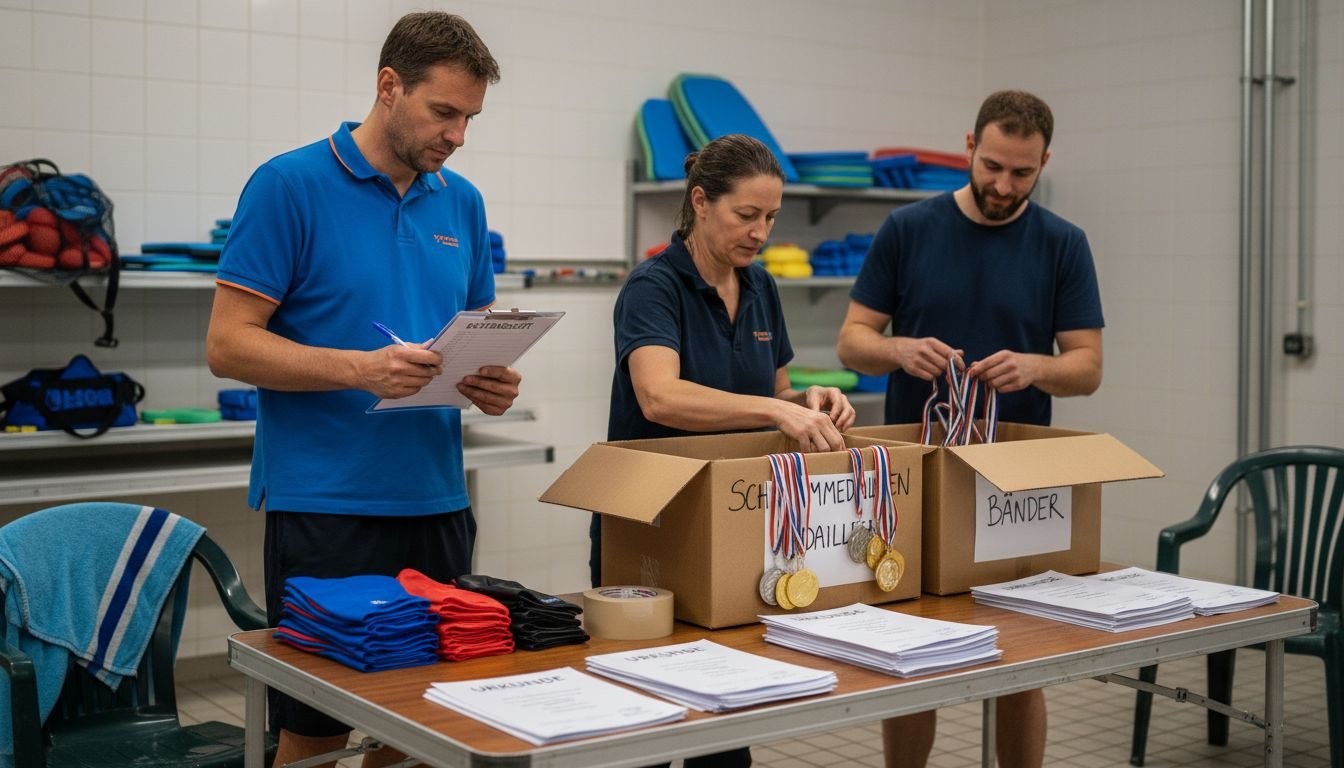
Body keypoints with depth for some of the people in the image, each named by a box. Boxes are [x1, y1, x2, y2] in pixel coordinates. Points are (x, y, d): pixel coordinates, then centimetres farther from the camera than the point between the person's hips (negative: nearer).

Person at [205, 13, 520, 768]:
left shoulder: (462, 202, 11)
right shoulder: (289, 186, -7)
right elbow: (229, 344, -10)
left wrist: (493, 381, -5)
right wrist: (361, 369, -23)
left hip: (437, 500, 6)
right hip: (323, 502, -5)